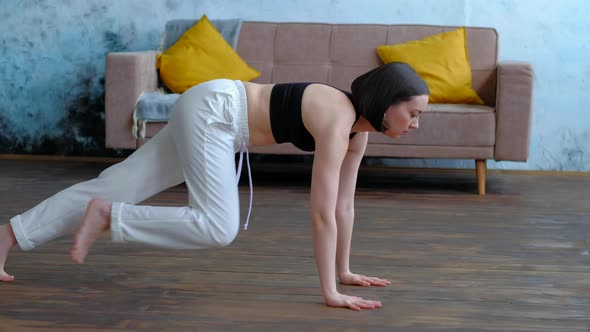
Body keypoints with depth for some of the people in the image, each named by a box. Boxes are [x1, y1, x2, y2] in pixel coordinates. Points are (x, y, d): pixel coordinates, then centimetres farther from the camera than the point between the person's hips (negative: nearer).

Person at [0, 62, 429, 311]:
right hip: (212, 109, -9)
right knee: (219, 228, -21)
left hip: (211, 113, 9)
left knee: (117, 184, 10)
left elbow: (344, 204, 9)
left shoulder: (358, 127, 1)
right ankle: (106, 216, -8)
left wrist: (344, 270, 12)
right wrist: (330, 292, -28)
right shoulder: (337, 122, -25)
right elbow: (323, 213, -29)